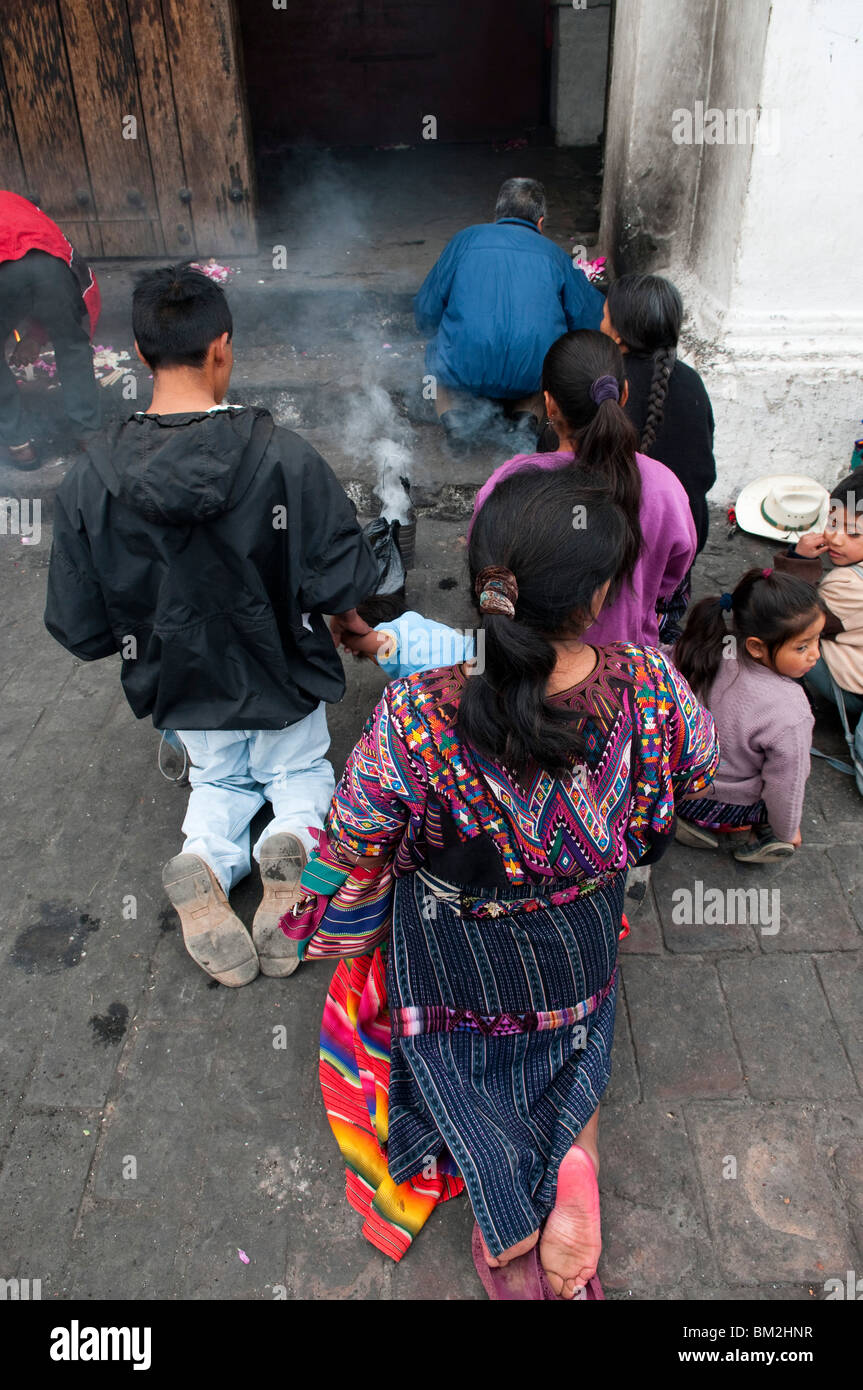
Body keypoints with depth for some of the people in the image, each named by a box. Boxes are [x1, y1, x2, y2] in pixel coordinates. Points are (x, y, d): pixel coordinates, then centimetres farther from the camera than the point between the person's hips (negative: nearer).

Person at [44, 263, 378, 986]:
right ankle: (294, 844, -6)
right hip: (285, 675, -1)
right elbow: (344, 581, -20)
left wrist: (149, 631, 11)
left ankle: (205, 860, -2)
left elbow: (79, 627, -10)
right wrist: (347, 617, 4)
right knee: (301, 771, 28)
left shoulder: (89, 481, -17)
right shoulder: (285, 456, -25)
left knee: (219, 781, 30)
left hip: (182, 682, 2)